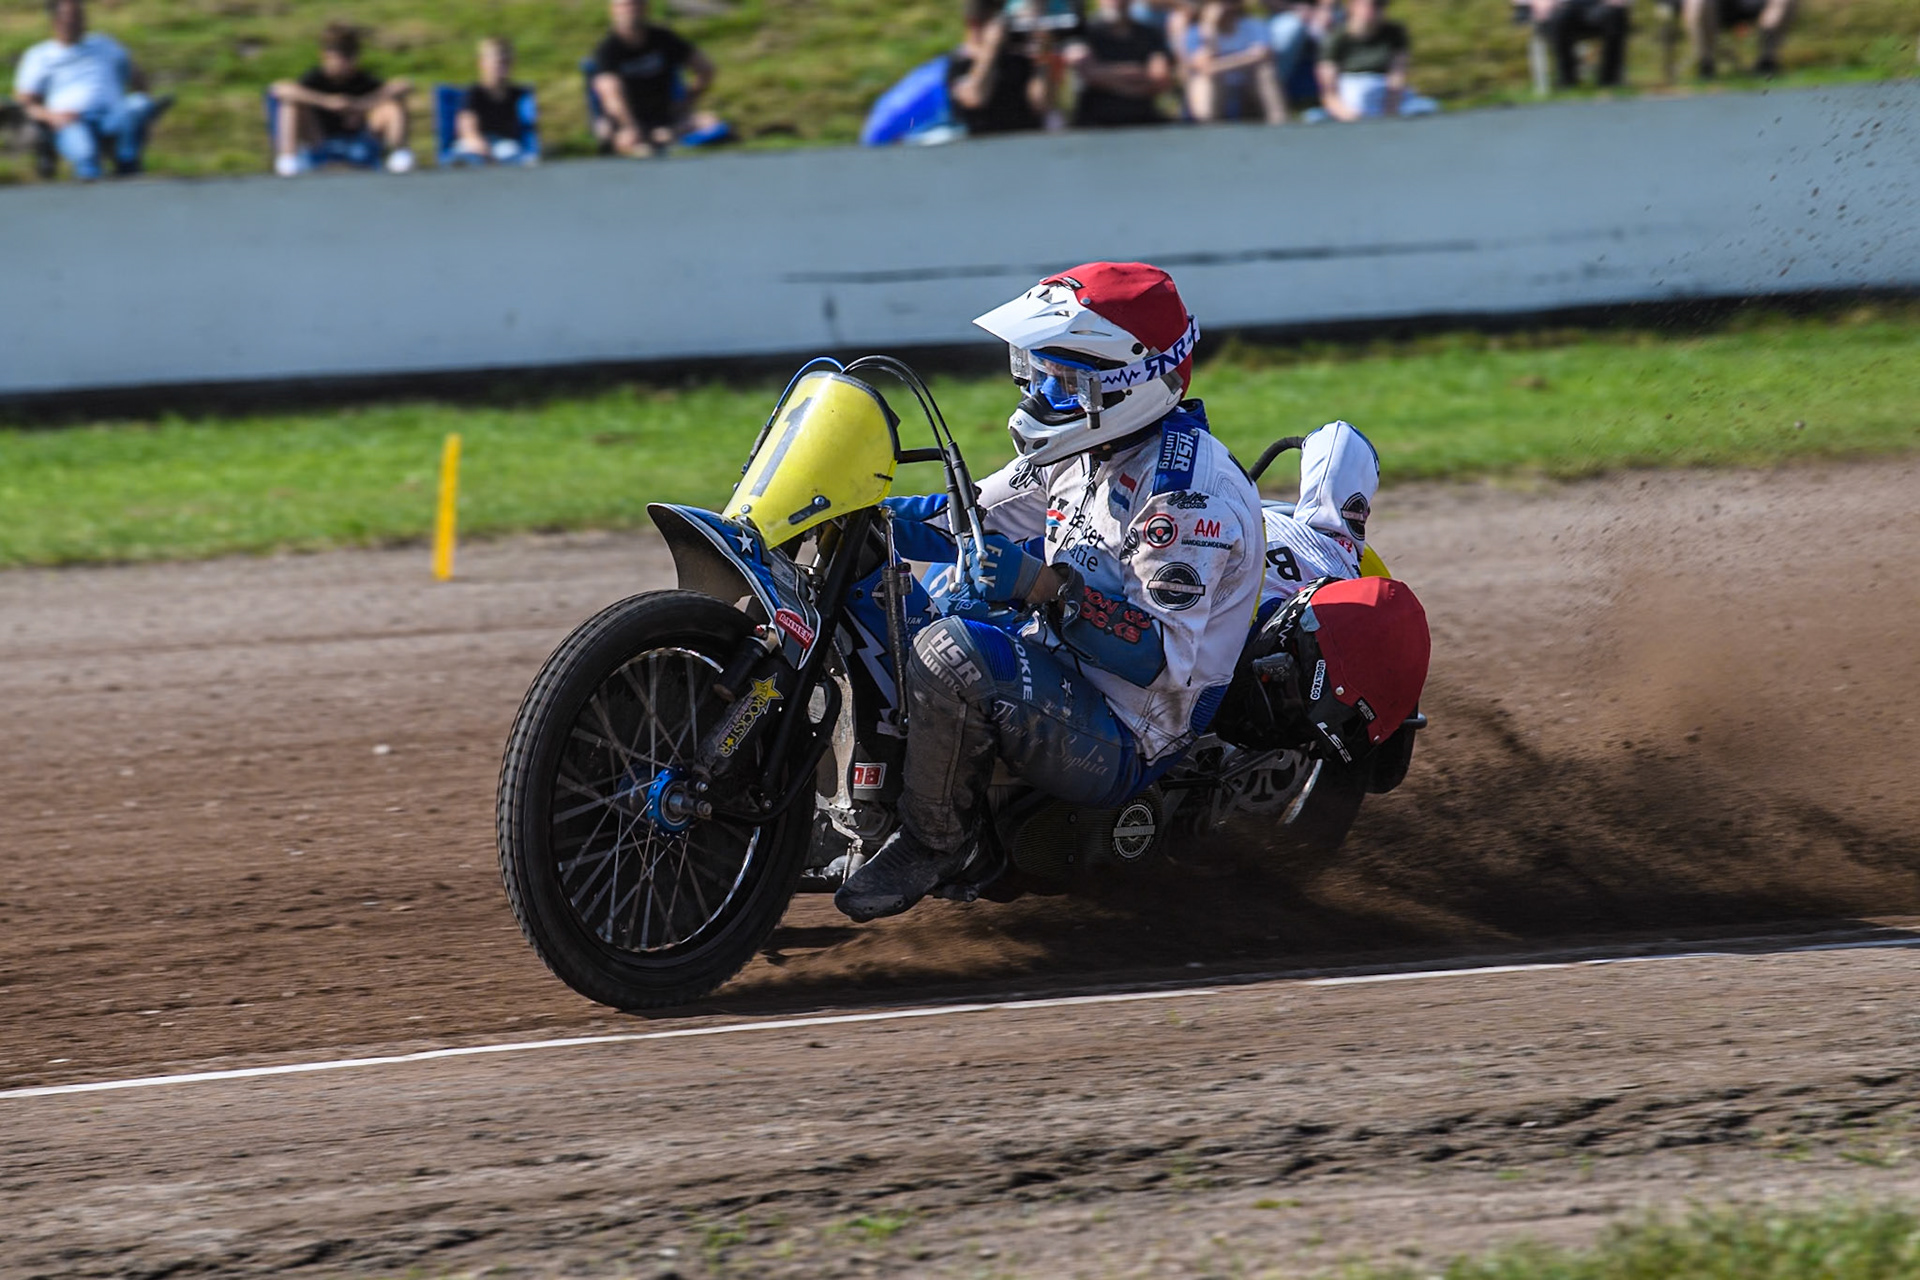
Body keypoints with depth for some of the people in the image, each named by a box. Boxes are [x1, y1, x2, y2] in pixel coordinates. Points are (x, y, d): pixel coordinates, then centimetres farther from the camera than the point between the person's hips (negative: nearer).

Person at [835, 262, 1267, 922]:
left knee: (949, 655, -32)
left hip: (1120, 743, -10)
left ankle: (937, 842, -11)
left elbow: (1161, 657, -28)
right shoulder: (1086, 449, 8)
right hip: (1062, 664, 10)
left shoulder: (1190, 486, -21)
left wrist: (1053, 590, -39)